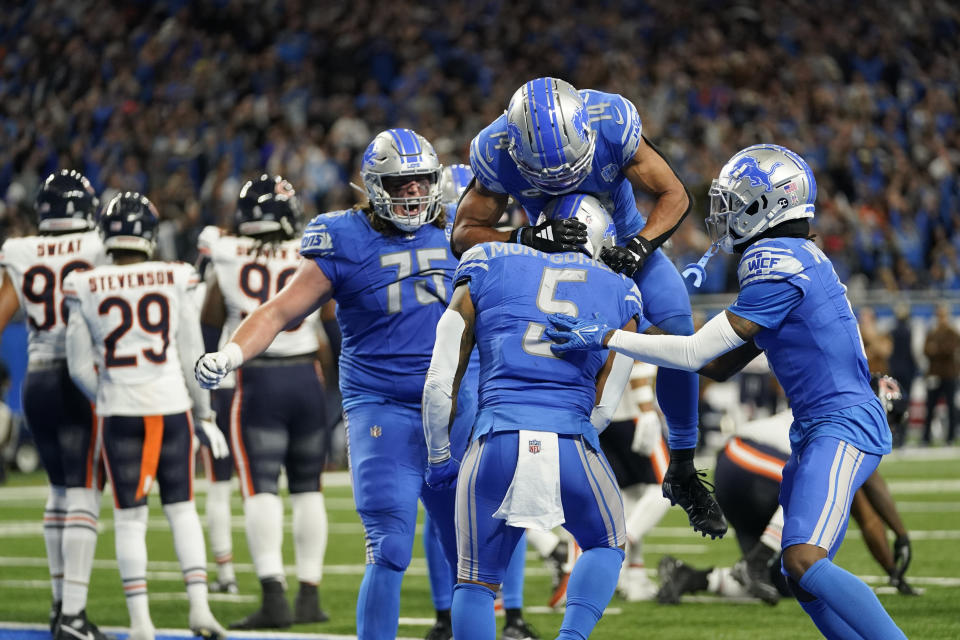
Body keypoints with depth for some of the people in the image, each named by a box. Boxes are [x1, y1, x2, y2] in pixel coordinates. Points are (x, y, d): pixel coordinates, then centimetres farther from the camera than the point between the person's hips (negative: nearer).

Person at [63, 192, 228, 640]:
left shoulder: (86, 289, -3)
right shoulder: (174, 281, -3)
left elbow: (79, 365, 1)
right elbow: (192, 356, 1)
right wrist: (204, 415, 11)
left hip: (118, 412, 0)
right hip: (171, 404, 0)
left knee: (129, 518, 7)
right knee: (181, 510, 12)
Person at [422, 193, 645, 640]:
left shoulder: (487, 272, 14)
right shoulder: (620, 296, 18)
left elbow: (441, 381, 11)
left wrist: (439, 457, 23)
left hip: (497, 441, -1)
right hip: (572, 444, 1)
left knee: (476, 581, 16)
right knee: (606, 546, 28)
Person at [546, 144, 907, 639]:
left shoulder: (779, 268, -14)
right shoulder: (794, 260, 17)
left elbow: (698, 352, -14)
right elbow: (722, 365, 22)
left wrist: (607, 338, -12)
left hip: (842, 426, -10)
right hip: (817, 429, 10)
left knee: (804, 563, -23)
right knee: (803, 576, 9)